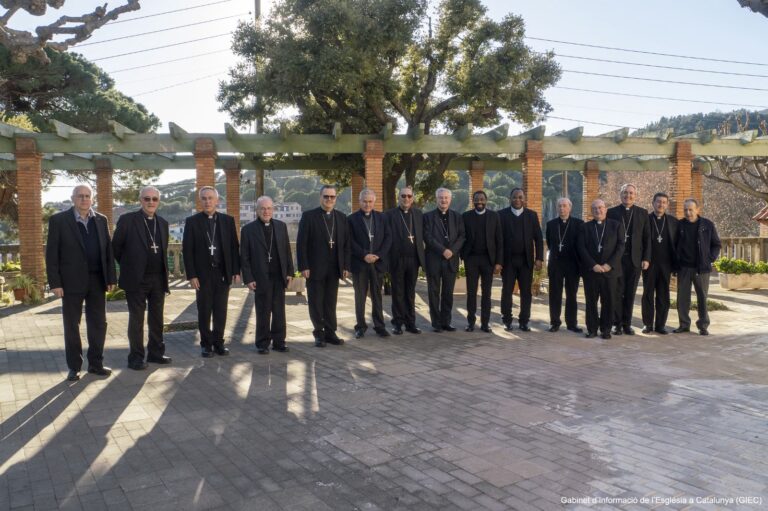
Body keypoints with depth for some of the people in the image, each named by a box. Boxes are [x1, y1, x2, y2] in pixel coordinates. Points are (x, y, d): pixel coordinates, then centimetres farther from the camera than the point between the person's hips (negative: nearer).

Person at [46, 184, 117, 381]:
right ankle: (74, 367, 18)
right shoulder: (58, 220, -3)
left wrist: (111, 278, 2)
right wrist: (55, 283, -10)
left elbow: (108, 250, 7)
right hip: (72, 282, -3)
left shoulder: (101, 220, 8)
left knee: (99, 324, 8)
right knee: (72, 326, 7)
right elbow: (51, 254, -5)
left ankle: (96, 363, 21)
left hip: (97, 281, 3)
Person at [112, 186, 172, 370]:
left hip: (158, 278, 5)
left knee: (157, 319, 12)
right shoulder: (127, 220, -5)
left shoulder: (163, 223, 11)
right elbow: (116, 247, 0)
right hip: (136, 279, -5)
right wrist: (128, 266, 4)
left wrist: (165, 276, 12)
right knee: (136, 319, 3)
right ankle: (136, 357, 13)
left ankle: (156, 353, 23)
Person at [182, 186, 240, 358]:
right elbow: (187, 250, -2)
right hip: (203, 273, -1)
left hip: (223, 272, 1)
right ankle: (206, 344, 17)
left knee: (221, 311, 6)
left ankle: (218, 342, 18)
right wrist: (191, 275, -8)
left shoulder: (228, 220, 5)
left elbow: (234, 247, 5)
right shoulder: (192, 221, 0)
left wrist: (236, 271, 0)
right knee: (204, 311, 6)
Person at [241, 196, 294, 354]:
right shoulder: (248, 229, -1)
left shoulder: (281, 226, 8)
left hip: (279, 276, 3)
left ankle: (279, 341, 18)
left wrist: (289, 272, 5)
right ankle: (262, 343, 15)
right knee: (263, 313, 4)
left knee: (279, 311, 8)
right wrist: (248, 279, -8)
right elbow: (244, 257, -2)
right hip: (261, 278, -3)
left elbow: (287, 250, 10)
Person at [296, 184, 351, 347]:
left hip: (334, 269, 3)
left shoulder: (341, 217, 9)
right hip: (315, 268, -3)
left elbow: (346, 244, 9)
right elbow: (301, 244, -6)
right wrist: (303, 266, -12)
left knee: (331, 303, 9)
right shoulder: (309, 216, -3)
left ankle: (330, 333, 18)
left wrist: (346, 266, 3)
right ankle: (319, 334, 16)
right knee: (316, 303, 5)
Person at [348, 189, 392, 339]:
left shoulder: (381, 218, 9)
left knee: (377, 295, 7)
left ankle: (379, 326, 13)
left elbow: (388, 238, 4)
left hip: (378, 263, 2)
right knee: (360, 296, 5)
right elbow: (351, 241, -5)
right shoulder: (352, 219, 1)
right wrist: (364, 255, -14)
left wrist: (379, 255, -8)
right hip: (359, 263, -2)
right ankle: (361, 326, 14)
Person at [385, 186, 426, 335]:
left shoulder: (419, 214, 9)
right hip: (397, 259, -3)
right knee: (398, 293, 6)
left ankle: (410, 323, 17)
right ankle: (398, 323, 14)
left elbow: (422, 236, 7)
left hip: (413, 259, 3)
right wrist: (387, 258, -10)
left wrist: (422, 257, 0)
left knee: (410, 293, 9)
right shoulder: (390, 214, -1)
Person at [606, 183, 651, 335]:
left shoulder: (642, 213, 8)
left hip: (635, 259, 2)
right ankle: (617, 324, 8)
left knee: (630, 293, 6)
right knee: (617, 292, 1)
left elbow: (647, 237, 6)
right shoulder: (612, 212, 3)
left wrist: (646, 258, -1)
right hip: (617, 259, -1)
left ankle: (627, 324, 14)